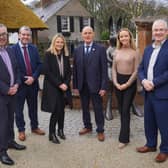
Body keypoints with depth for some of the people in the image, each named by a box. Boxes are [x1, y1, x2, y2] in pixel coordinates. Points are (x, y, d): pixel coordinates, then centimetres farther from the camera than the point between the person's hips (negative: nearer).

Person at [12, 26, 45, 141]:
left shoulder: (34, 48, 5)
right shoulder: (12, 49, -9)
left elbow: (39, 64, 3)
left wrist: (33, 77, -11)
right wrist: (23, 79, -14)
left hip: (33, 83, 4)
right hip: (19, 83, -4)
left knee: (33, 107, 16)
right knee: (19, 109, 9)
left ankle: (35, 127, 32)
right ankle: (21, 130, 24)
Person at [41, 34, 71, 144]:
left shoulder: (65, 55, 8)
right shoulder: (48, 54, -6)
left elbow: (69, 71, 8)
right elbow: (47, 72, -12)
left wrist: (66, 84, -7)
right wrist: (59, 84, -15)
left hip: (64, 86, 5)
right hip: (52, 87, -4)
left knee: (62, 109, 7)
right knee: (56, 110, -7)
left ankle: (60, 130, 25)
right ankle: (52, 134, 8)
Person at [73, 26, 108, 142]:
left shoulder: (100, 49, -6)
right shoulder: (77, 50, 6)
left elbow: (104, 69, -8)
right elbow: (75, 69, 6)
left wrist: (104, 86, -12)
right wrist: (75, 85, 4)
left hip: (95, 85, -4)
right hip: (82, 85, 4)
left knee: (98, 108, 5)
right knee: (85, 107, 16)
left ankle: (100, 130, 20)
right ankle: (87, 126, 34)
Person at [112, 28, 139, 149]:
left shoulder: (135, 52, -7)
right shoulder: (117, 51, 6)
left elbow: (136, 71, -8)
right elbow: (114, 68, 7)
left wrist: (127, 84, -13)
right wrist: (116, 83, -4)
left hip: (130, 82, -4)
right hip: (118, 82, 5)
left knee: (125, 110, -4)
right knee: (121, 109, 10)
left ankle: (124, 138, 3)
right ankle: (126, 130, 27)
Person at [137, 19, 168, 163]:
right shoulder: (148, 49, 12)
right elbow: (141, 68, 11)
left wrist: (154, 83, -18)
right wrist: (144, 81, -8)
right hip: (148, 92, 7)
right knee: (149, 122, 18)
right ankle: (151, 144, 36)